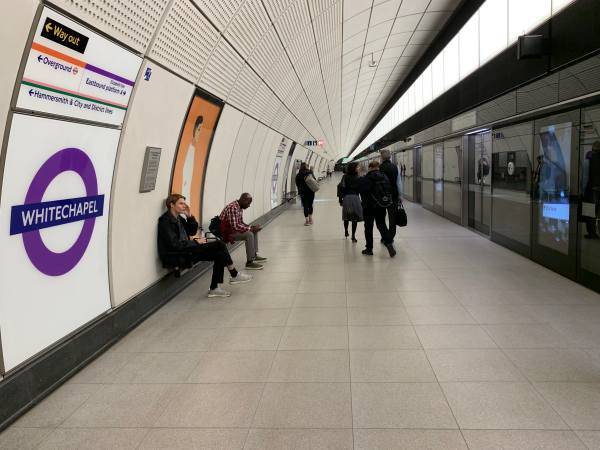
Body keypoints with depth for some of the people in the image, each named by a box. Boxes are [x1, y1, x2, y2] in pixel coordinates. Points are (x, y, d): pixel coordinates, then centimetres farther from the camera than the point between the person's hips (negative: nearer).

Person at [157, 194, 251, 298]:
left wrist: (189, 217, 4)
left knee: (220, 254, -4)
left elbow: (192, 232, 20)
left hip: (186, 251, 10)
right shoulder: (166, 221, -13)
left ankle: (214, 288, 0)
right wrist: (196, 242, -13)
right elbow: (175, 244, -21)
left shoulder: (177, 218, 16)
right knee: (219, 245, -14)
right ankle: (235, 275, 1)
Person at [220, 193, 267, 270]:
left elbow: (241, 223, 14)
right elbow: (235, 226, -31)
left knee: (254, 231, 15)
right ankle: (249, 262, -24)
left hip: (233, 229, 11)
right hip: (227, 232, -11)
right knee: (249, 234, -27)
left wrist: (251, 227, -4)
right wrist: (250, 229, -24)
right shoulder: (233, 208, -25)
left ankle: (254, 255, 22)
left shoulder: (239, 207, 7)